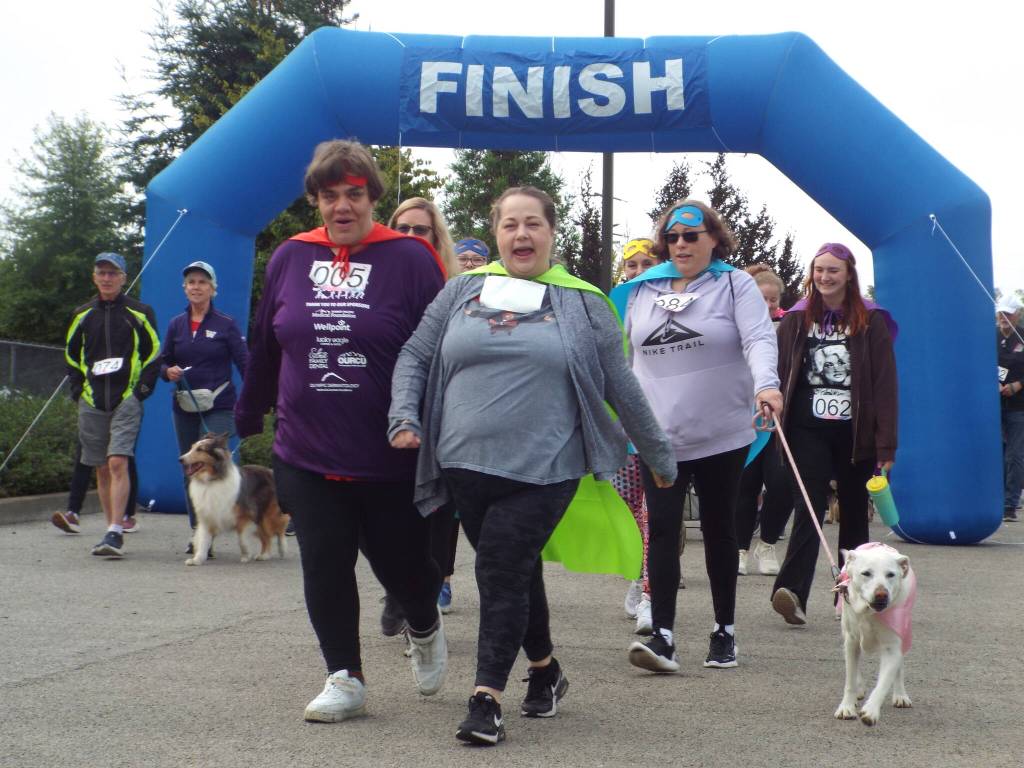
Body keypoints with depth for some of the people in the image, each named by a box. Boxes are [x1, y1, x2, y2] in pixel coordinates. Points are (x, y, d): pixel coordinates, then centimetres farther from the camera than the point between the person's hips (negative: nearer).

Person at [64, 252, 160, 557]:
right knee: (102, 469, 7)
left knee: (118, 463, -16)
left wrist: (142, 389, -4)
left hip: (127, 401, -4)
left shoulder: (140, 313, 3)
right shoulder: (83, 315, 11)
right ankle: (113, 531, 17)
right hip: (92, 403, 4)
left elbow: (153, 353, 6)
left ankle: (115, 533, -18)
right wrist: (78, 390, 8)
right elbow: (71, 354, 20)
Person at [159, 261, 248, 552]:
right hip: (184, 408, 4)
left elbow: (244, 363, -2)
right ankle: (197, 532, 15)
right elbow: (163, 362, 15)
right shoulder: (176, 325, 11)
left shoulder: (225, 324, 1)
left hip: (218, 407, -4)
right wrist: (169, 371, -9)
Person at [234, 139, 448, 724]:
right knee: (325, 570, 3)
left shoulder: (410, 259, -5)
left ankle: (425, 630, 41)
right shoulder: (290, 259, 7)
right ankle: (345, 678, 17)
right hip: (307, 456, 3)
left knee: (401, 562, 9)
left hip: (392, 459, -3)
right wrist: (247, 419, 22)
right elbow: (263, 349, 16)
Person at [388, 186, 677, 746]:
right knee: (516, 572, 15)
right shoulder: (462, 291, 9)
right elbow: (415, 357, 12)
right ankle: (545, 669, 35)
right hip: (467, 467, 3)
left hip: (543, 469, -3)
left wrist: (658, 454, 13)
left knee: (502, 573, -12)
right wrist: (405, 416, -4)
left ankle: (487, 698, -5)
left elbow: (620, 386, 8)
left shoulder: (581, 302, 4)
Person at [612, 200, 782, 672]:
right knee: (662, 530, -7)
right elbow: (625, 357, 16)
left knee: (719, 529, 10)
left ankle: (725, 631, 22)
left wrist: (765, 384, -33)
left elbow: (759, 338, -15)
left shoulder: (735, 284, -1)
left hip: (721, 436, -2)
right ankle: (662, 637, -8)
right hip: (658, 436, 2)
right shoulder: (641, 290, 9)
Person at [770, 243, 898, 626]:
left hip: (855, 433, 0)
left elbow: (885, 383, -3)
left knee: (854, 511, 10)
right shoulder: (796, 319, 5)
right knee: (809, 507, -13)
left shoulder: (871, 321, 1)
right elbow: (781, 373, 5)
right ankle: (792, 589, -24)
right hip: (808, 430, 0)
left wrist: (886, 442, -8)